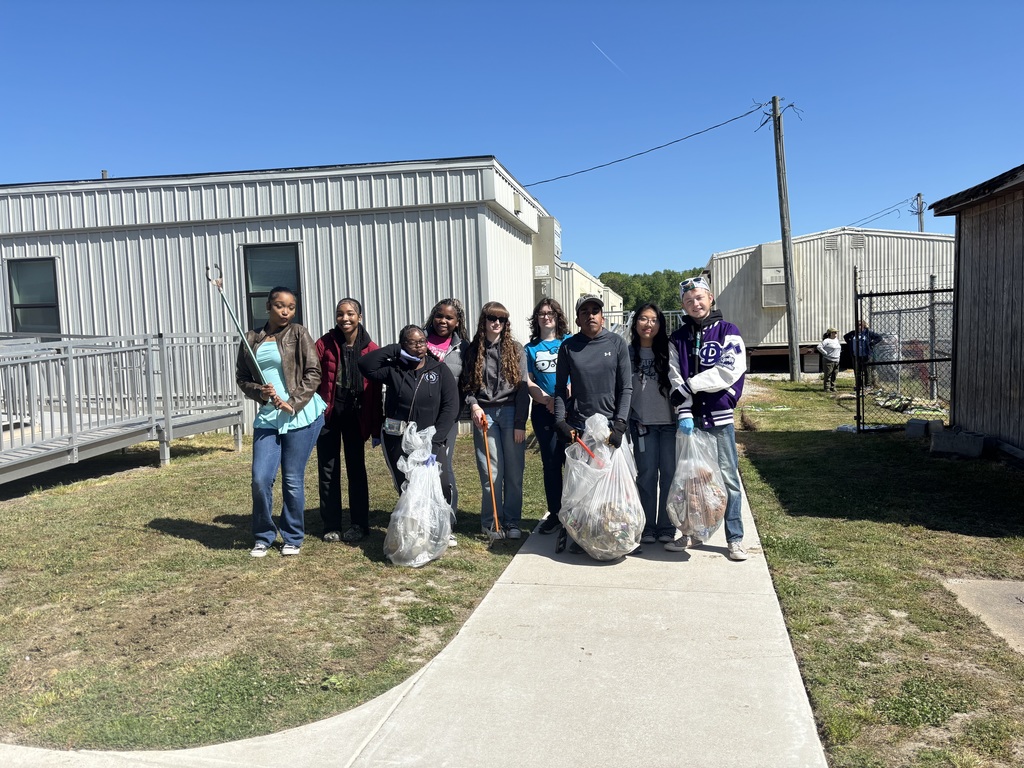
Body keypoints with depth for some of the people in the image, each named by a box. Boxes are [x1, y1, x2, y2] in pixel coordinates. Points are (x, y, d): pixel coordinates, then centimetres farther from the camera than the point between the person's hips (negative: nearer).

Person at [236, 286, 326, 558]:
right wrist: (259, 392, -7)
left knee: (293, 480, 3)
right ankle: (263, 537, 19)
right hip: (267, 417, 3)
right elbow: (242, 378, 13)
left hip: (302, 415, -3)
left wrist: (293, 403, -14)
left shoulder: (298, 334, 0)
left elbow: (313, 373, -5)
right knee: (260, 479, -2)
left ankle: (293, 538, 21)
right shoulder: (251, 339, 10)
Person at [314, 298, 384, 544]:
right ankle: (331, 526, 17)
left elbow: (375, 390, -1)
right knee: (328, 470, 6)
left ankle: (359, 524, 18)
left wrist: (376, 426, -1)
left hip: (355, 415, 0)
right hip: (328, 413, 0)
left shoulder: (370, 349, -2)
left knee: (356, 469, 8)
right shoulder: (324, 343, -4)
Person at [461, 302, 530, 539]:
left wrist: (520, 423, -5)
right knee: (491, 472, -2)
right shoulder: (473, 350, 7)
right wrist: (473, 404, -10)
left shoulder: (515, 349, 5)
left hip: (511, 413, 0)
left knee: (514, 470, 2)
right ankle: (491, 523, 11)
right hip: (484, 415, 0)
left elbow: (522, 387, 1)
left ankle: (512, 522, 13)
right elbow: (466, 384, 10)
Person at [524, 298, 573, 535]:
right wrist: (547, 399, -10)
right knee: (551, 463, 6)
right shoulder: (531, 348, 11)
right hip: (543, 411, 2)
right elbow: (529, 382, 6)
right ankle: (555, 513, 15)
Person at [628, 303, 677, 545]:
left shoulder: (668, 350, 5)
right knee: (647, 474, 4)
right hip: (642, 423, 0)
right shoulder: (628, 353, 5)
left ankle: (666, 526, 13)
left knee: (669, 473, 1)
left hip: (669, 420, 0)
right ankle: (648, 526, 14)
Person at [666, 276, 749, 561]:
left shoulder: (728, 332, 1)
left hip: (719, 418, -3)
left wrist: (690, 385, -11)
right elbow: (675, 379, 0)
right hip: (689, 418, 3)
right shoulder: (677, 339, 9)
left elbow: (730, 371, -11)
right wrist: (684, 412, -13)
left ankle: (735, 538, 10)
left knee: (728, 477, 0)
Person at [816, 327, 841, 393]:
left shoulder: (837, 340, 16)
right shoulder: (827, 340, -9)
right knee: (827, 375, -4)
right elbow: (819, 347, -18)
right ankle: (827, 388, 0)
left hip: (836, 361, 7)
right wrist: (825, 353, -16)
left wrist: (839, 353, 18)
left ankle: (833, 387, 16)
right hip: (829, 361, -7)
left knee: (834, 375, 8)